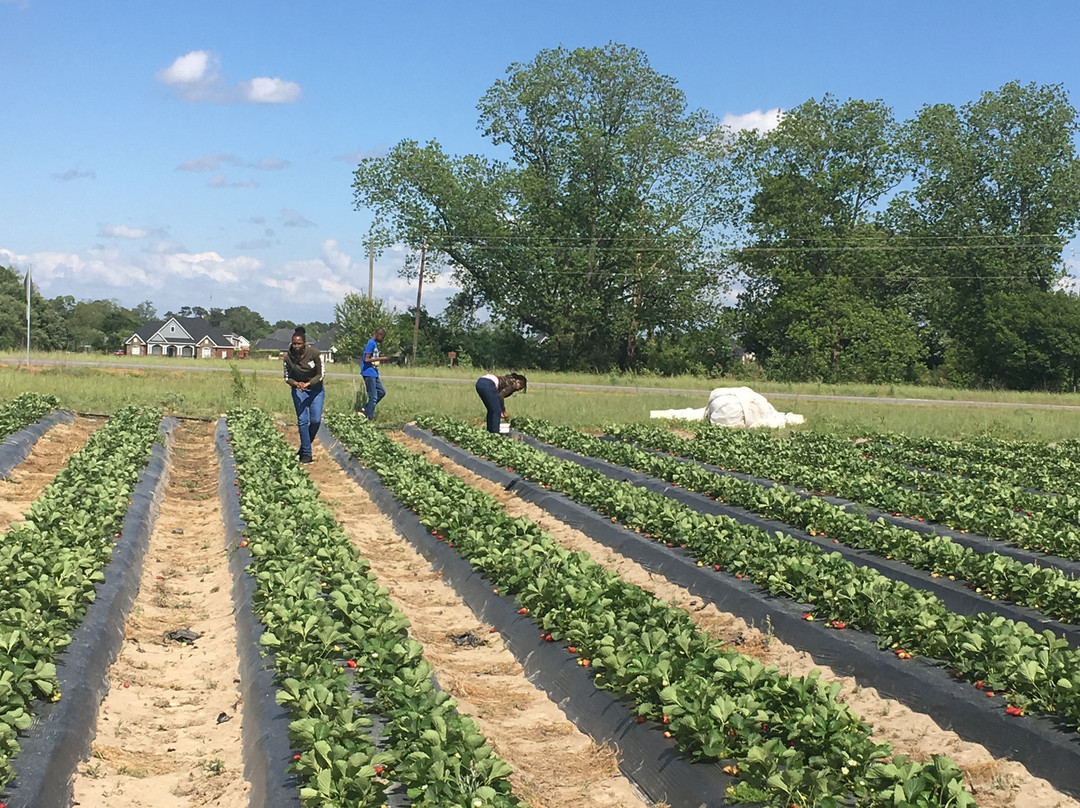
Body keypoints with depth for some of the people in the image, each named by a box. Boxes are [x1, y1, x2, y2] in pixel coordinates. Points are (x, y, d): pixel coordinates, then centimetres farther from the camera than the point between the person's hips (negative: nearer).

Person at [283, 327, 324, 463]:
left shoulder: (315, 353, -20)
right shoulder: (288, 357, -15)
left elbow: (320, 375, -13)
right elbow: (287, 377, -2)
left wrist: (308, 383, -27)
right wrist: (296, 384, -23)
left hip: (315, 388, 0)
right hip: (298, 390, 0)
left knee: (316, 420, -7)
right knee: (302, 420, -8)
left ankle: (304, 446, 15)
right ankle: (306, 453, -1)